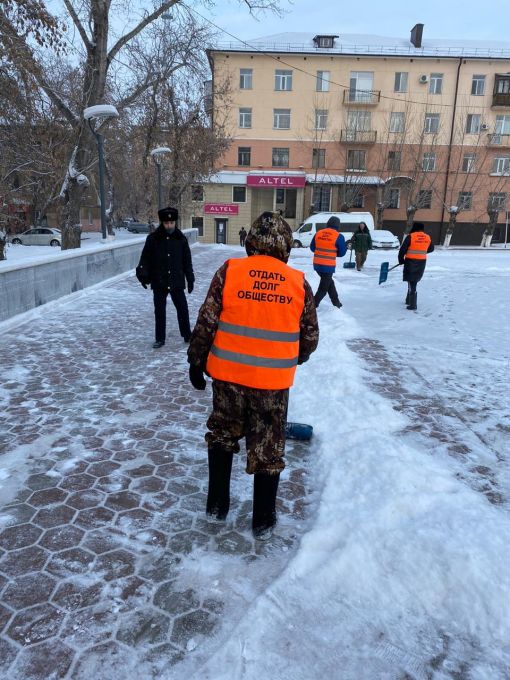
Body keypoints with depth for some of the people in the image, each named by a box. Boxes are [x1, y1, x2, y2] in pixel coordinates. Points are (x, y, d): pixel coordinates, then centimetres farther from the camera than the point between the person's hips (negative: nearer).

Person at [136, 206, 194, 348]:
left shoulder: (181, 239, 1)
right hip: (158, 282, 0)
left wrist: (190, 279, 7)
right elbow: (146, 258, 1)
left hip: (177, 282, 1)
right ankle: (160, 338, 19)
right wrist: (143, 273, -13)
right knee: (159, 311, 8)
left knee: (182, 309, 6)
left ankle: (187, 335, 24)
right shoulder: (153, 238, -3)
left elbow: (187, 261, 7)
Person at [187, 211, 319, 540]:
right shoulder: (299, 283, -4)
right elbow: (310, 337, 4)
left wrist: (196, 361, 5)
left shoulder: (229, 272, -8)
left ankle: (217, 505, 34)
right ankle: (264, 521, 28)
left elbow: (206, 322, -7)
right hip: (274, 381, 0)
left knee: (222, 436, 23)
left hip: (228, 375, 1)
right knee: (268, 450, 14)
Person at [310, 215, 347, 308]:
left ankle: (336, 302, 36)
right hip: (328, 266, -6)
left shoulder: (318, 233, 2)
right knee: (323, 288, 5)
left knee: (329, 282, 25)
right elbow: (342, 253, -2)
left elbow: (312, 248, 10)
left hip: (317, 264, 6)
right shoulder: (338, 236, -10)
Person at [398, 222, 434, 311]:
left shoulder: (410, 236, -10)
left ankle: (413, 304, -4)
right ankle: (409, 300, 31)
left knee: (411, 283, -1)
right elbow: (431, 249, 21)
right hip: (422, 262, 5)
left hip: (411, 262, -5)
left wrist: (401, 260, 3)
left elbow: (402, 249, -11)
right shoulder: (428, 238, 6)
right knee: (414, 281, 20)